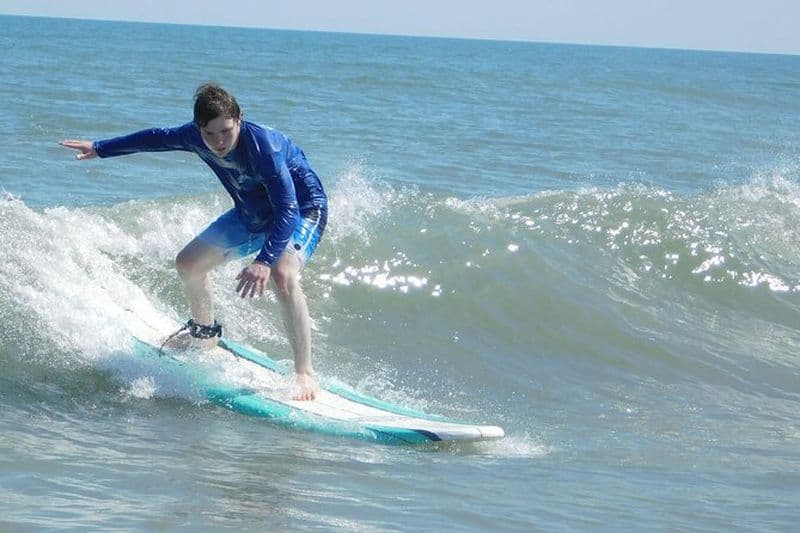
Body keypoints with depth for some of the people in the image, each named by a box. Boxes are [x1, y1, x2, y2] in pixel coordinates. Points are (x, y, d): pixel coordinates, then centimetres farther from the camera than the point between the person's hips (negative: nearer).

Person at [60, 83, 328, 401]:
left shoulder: (263, 146, -37)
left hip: (302, 209, -8)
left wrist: (264, 261, -54)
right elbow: (158, 138, 5)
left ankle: (305, 375, -31)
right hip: (253, 213, 8)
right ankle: (204, 332, 39)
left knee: (282, 274, -35)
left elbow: (288, 209, -41)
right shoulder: (196, 137, -16)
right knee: (188, 263, 11)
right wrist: (100, 149, 16)